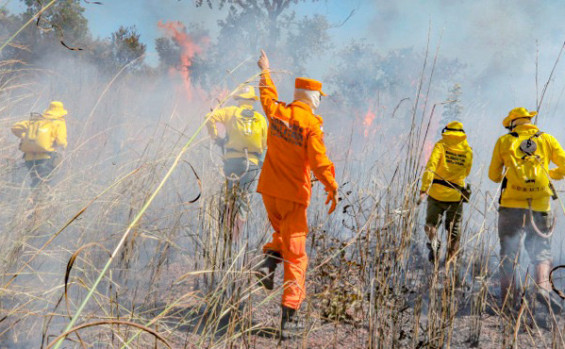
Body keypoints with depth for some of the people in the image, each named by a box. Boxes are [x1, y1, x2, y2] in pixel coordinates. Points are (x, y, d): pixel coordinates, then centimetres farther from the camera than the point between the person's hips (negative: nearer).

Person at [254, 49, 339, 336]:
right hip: (294, 194, -5)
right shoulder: (311, 124, -14)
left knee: (282, 233, 30)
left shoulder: (276, 111, 1)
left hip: (269, 188, 5)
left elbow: (267, 94, 23)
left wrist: (265, 71, 40)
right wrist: (332, 188, -10)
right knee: (294, 250, 0)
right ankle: (290, 307, -5)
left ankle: (269, 260, 2)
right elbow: (319, 160, -19)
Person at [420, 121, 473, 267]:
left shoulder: (441, 145, -3)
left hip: (437, 191, -2)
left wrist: (424, 188, -18)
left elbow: (431, 166, -15)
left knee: (431, 223, 9)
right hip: (456, 195, 2)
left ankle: (434, 240, -20)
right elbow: (466, 172, 13)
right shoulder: (467, 150, 4)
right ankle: (452, 258, 14)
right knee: (454, 228, 15)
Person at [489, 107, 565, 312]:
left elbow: (493, 175, 13)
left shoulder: (504, 141, 9)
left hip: (511, 205, 0)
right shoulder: (547, 139, 10)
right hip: (540, 208, 0)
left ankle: (507, 298, 2)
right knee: (541, 252, 5)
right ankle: (543, 286, -21)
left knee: (508, 254, 7)